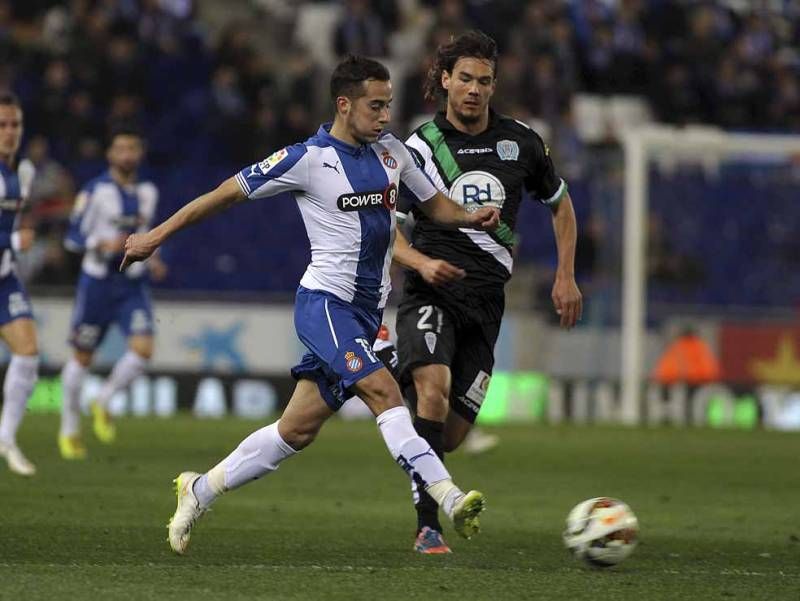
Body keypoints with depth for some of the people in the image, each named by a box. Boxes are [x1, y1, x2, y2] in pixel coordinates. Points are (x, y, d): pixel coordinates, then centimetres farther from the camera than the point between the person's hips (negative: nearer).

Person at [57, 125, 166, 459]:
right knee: (82, 357, 6)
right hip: (97, 283, -4)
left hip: (134, 286, 4)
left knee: (143, 349, -17)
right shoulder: (95, 191, -10)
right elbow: (73, 237, -11)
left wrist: (152, 260, 7)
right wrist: (103, 245, -27)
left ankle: (103, 402, 7)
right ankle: (69, 429, 23)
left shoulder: (148, 193, 8)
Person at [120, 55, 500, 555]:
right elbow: (230, 192, -2)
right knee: (383, 391, -25)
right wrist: (158, 234, 1)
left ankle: (200, 491, 23)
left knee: (298, 430, 9)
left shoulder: (390, 150, 9)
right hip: (326, 302, -7)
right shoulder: (308, 159, -9)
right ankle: (449, 499, -33)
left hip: (367, 310, 7)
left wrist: (471, 218, -3)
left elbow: (434, 204, 20)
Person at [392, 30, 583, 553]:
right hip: (432, 294, -3)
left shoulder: (521, 143, 8)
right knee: (434, 387, -30)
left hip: (486, 300, 3)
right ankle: (429, 525, -28)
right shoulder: (421, 147, 0)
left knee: (453, 432, 0)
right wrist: (421, 262, -19)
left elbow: (560, 204, 23)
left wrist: (566, 276, 14)